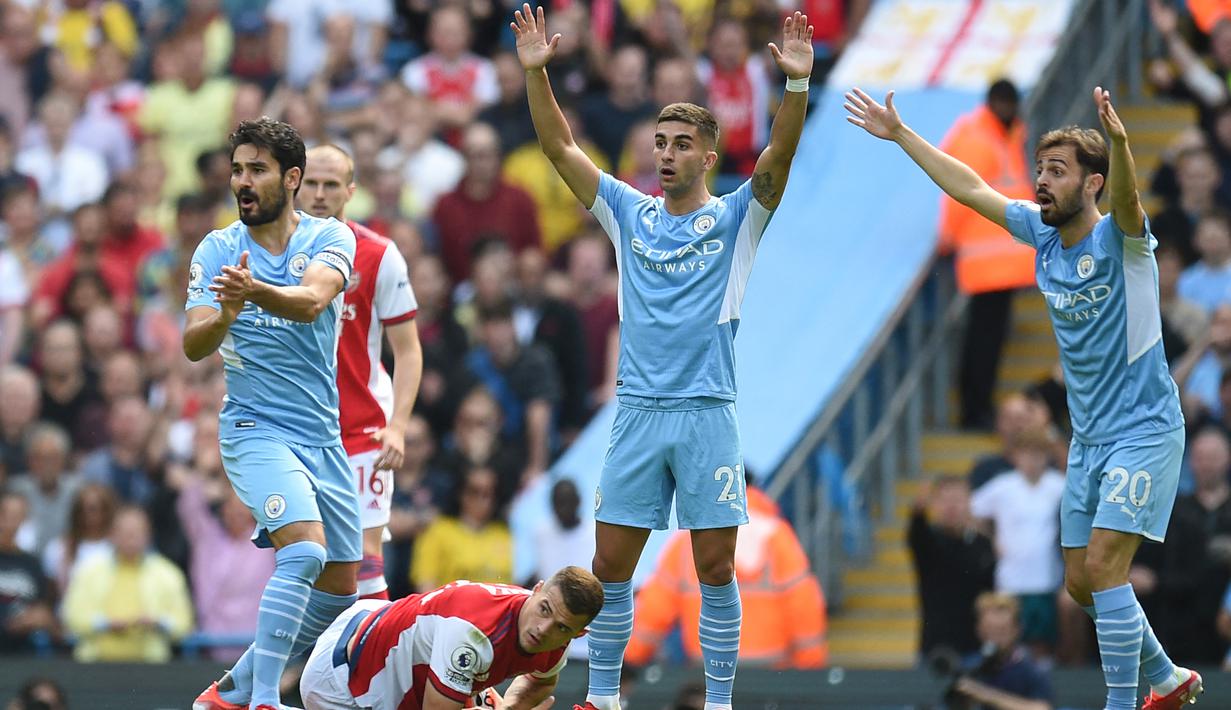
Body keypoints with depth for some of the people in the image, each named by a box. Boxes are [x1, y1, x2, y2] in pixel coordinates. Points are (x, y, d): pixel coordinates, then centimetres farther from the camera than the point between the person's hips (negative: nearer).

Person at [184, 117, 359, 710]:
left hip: (323, 435, 4)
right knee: (306, 550, -27)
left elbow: (312, 300, -22)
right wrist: (224, 316, -34)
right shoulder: (217, 250, -1)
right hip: (255, 431, -4)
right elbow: (193, 346, -11)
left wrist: (257, 292, -43)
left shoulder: (330, 238, -1)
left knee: (339, 590, 7)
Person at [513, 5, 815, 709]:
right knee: (610, 566, 3)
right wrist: (536, 72, -5)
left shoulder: (736, 218, 3)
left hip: (708, 414, -3)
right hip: (638, 410, 3)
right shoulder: (630, 213, 10)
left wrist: (797, 83, -27)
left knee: (716, 569, -1)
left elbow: (779, 156, -12)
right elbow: (560, 147, 6)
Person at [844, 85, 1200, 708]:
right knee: (1081, 583, 11)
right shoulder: (1043, 232, 5)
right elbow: (970, 189, 13)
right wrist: (900, 135, 14)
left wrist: (1117, 140, -57)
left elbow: (1127, 198, -37)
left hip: (1144, 430, -8)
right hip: (1088, 438, 8)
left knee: (1102, 568, -17)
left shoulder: (1118, 238, -15)